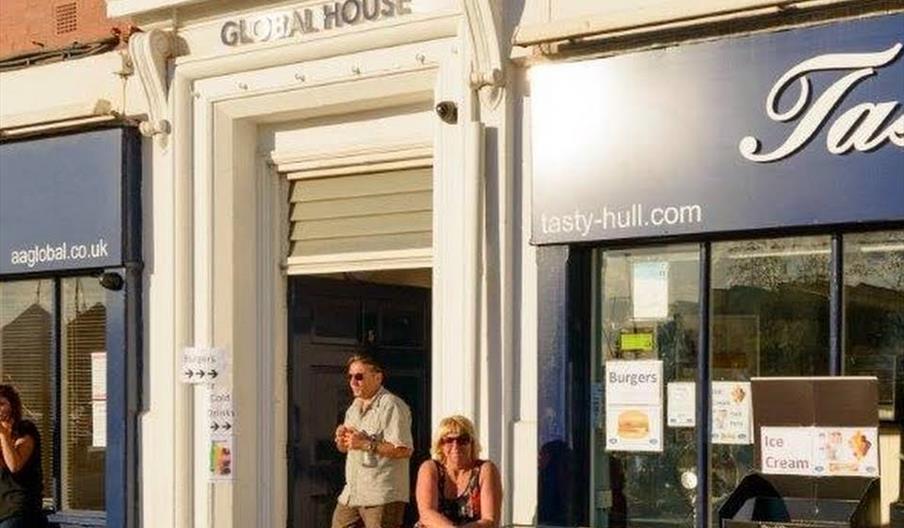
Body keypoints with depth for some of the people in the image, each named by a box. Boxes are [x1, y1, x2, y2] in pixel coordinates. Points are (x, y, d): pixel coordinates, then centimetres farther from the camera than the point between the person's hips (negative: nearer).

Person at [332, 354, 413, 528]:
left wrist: (365, 444, -21)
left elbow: (404, 450, -21)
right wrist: (341, 439, 0)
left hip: (382, 496, -9)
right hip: (351, 494, 9)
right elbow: (345, 448, 25)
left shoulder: (391, 406, -12)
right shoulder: (354, 406, 17)